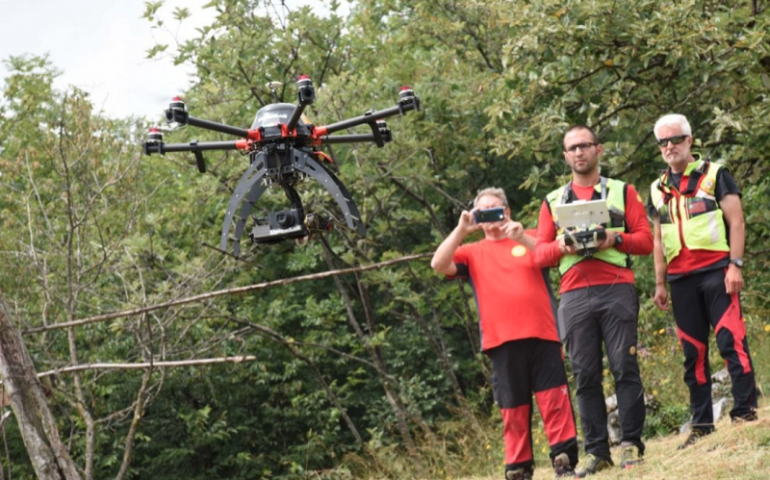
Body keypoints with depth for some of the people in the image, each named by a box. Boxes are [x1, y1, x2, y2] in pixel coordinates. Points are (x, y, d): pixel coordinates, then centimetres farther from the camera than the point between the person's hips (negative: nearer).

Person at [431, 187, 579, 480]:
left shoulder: (529, 239, 18)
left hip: (542, 334, 0)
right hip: (502, 340, 1)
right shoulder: (472, 253, 17)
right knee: (513, 409, 1)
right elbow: (439, 265, 1)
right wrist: (461, 230, -8)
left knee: (555, 399, -6)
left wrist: (521, 237, -15)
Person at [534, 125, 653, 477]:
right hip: (574, 297, 2)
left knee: (624, 366, -8)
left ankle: (631, 444, -3)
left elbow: (645, 240, 6)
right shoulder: (553, 202, 18)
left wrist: (615, 239, -12)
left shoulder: (622, 192, 13)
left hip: (616, 291, -2)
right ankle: (597, 451, 2)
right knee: (585, 375, -1)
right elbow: (541, 254, 13)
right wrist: (561, 246, -8)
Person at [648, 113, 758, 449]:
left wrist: (735, 265, -12)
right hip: (680, 279, 5)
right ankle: (701, 424, 8)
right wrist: (660, 284, 15)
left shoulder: (714, 175, 3)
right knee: (693, 351, 5)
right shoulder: (659, 189, 17)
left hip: (715, 269, -5)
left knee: (731, 340, -12)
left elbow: (736, 222, -2)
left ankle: (745, 412, -9)